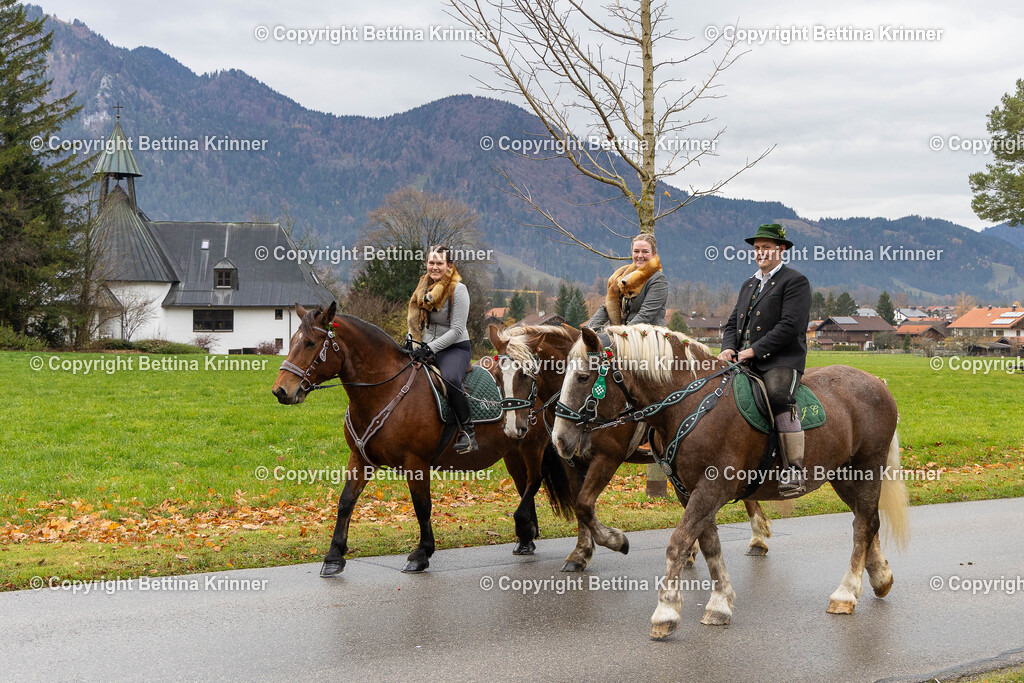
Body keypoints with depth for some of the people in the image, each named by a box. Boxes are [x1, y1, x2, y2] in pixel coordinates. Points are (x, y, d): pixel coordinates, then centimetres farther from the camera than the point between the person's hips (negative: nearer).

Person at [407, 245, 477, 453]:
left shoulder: (458, 289, -12)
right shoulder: (424, 286, 9)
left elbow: (457, 330, -17)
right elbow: (416, 321, 20)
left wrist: (430, 348, -24)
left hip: (455, 347, -7)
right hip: (427, 347, 7)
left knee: (450, 379, -36)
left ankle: (468, 432, -23)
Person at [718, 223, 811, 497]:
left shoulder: (795, 281, 0)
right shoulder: (749, 285, 26)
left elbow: (790, 325, -12)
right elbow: (732, 323, 23)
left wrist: (754, 350, -16)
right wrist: (729, 348, 0)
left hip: (782, 361, -8)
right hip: (746, 361, 8)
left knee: (778, 395, -35)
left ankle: (795, 470, -35)